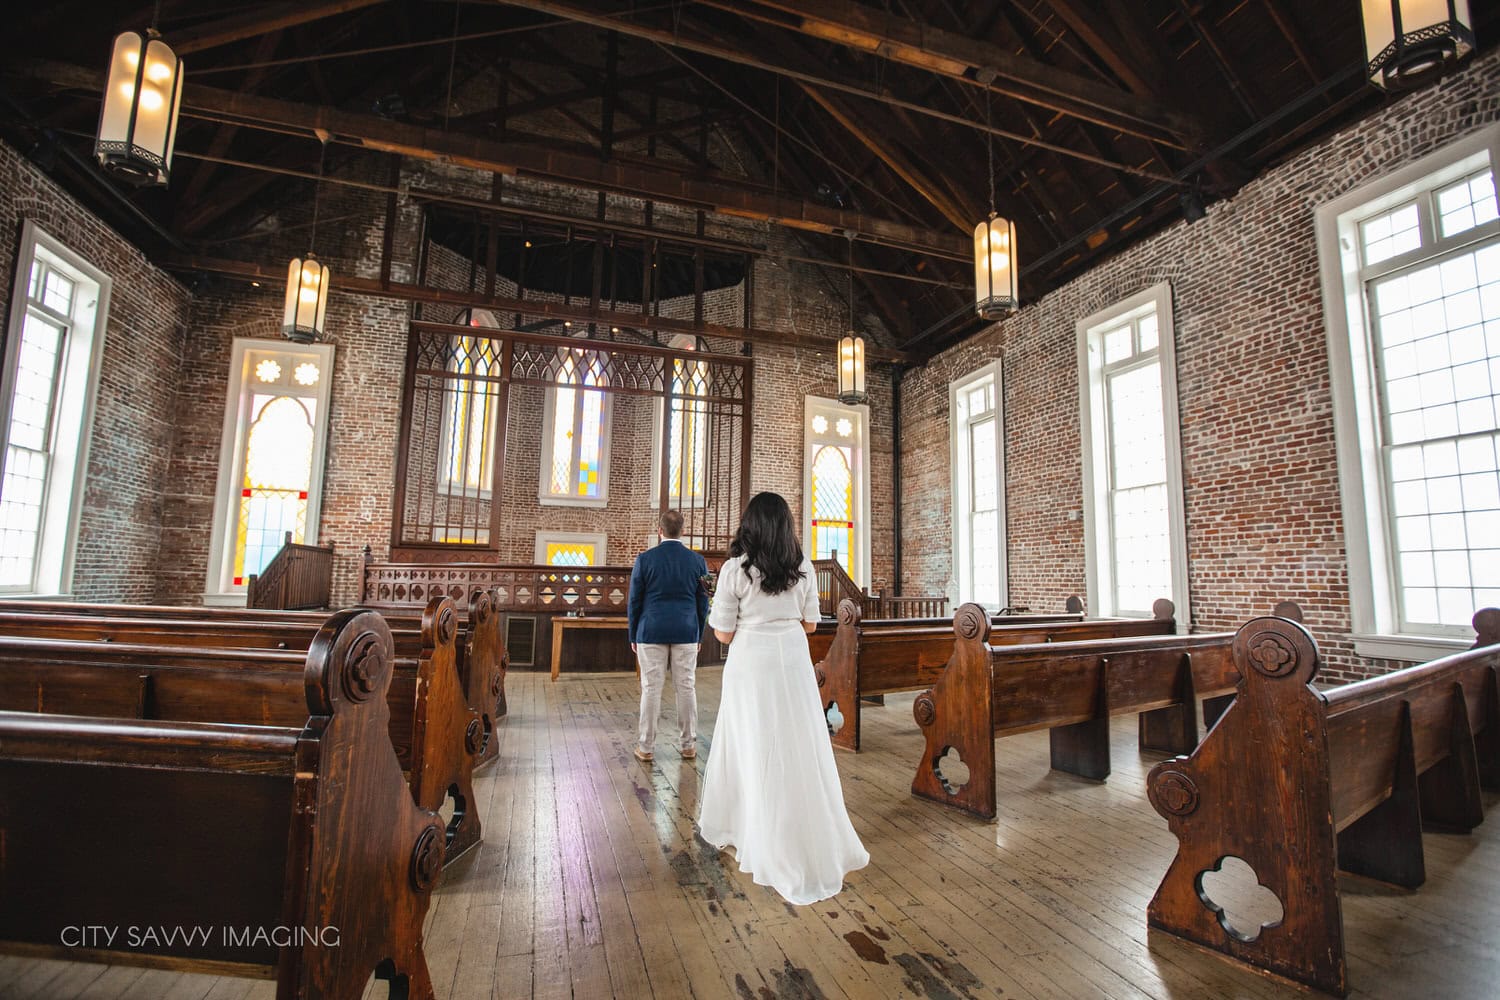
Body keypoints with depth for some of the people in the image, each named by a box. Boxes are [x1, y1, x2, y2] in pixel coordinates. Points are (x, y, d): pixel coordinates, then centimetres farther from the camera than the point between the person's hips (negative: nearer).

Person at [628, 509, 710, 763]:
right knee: (686, 687, 8)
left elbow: (635, 600, -1)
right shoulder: (697, 560, 0)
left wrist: (633, 636, 9)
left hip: (652, 632, -1)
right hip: (686, 633, 2)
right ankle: (688, 745, 17)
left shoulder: (645, 559, -5)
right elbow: (702, 603, 5)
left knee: (651, 689, 5)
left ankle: (646, 747, 12)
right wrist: (698, 636, 14)